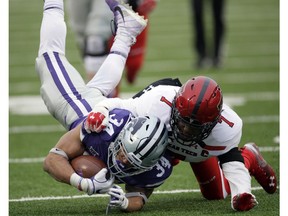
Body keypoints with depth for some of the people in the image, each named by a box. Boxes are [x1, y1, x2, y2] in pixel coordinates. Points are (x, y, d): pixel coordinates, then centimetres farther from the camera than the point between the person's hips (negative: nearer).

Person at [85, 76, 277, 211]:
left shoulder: (226, 129, -43)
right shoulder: (157, 104, -50)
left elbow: (233, 163, -31)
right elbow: (116, 106, -38)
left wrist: (242, 194, -51)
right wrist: (99, 113, -62)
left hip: (200, 149, 1)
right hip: (160, 143, -1)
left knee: (216, 193, 17)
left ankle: (249, 156, 45)